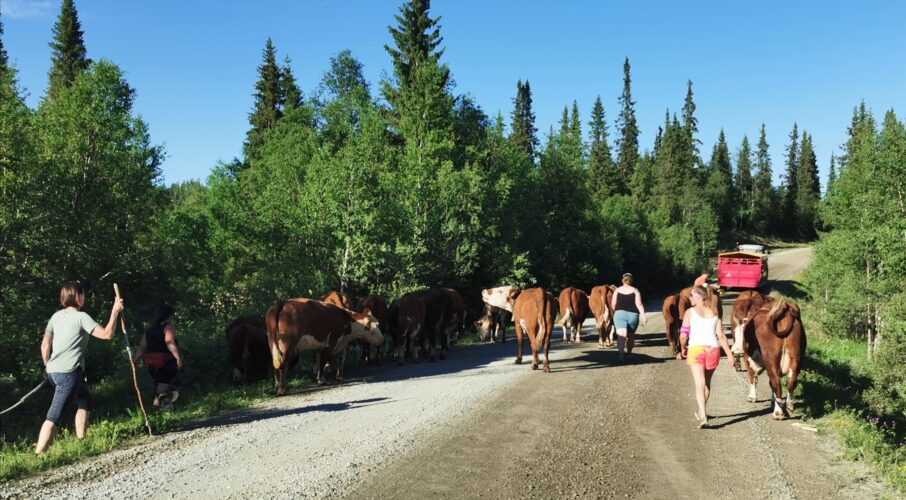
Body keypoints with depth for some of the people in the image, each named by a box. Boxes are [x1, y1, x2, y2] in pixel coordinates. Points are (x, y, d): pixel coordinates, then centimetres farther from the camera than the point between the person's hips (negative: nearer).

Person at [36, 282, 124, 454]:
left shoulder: (56, 316, 12)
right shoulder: (81, 317, -10)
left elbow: (45, 345, 16)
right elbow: (107, 334, -15)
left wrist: (48, 366, 27)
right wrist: (115, 311, -8)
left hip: (53, 371, 9)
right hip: (69, 373, -9)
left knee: (85, 401, 24)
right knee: (54, 416, -11)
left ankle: (80, 442, 27)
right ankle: (38, 455, -16)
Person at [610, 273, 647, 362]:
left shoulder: (617, 290, 7)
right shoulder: (635, 291, 3)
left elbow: (613, 304, 8)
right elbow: (639, 304, -7)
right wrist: (643, 316, -10)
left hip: (619, 314, -1)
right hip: (633, 315, 1)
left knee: (621, 334, -14)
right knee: (631, 335, 20)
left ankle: (621, 353, -35)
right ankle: (629, 353, 34)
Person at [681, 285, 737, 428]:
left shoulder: (690, 312, 1)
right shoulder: (714, 313, 11)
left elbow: (683, 333, -2)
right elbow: (721, 336, 4)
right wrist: (730, 355, 6)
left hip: (696, 349, -4)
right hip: (713, 349, 4)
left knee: (699, 384, -8)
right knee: (707, 383, 21)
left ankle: (703, 417, -21)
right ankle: (701, 412, 35)